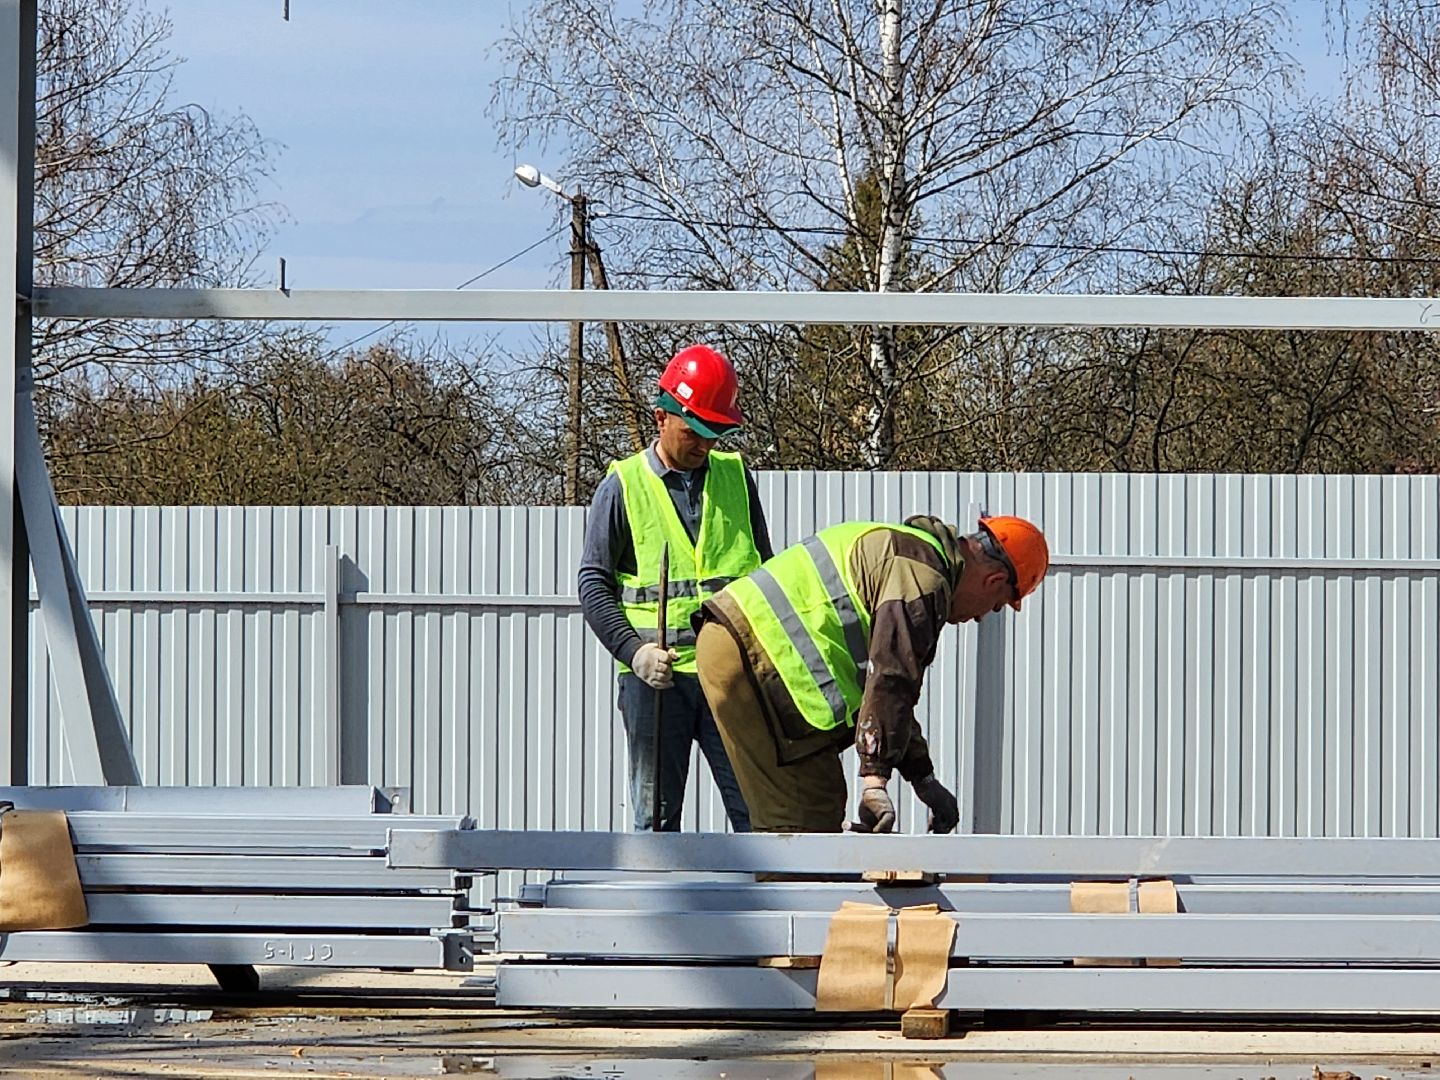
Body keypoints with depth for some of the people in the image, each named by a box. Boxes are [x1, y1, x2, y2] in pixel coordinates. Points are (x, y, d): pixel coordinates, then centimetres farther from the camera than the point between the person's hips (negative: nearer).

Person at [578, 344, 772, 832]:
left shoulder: (735, 476, 12)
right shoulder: (623, 486, 3)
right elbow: (593, 584, 2)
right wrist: (633, 649, -11)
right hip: (656, 677, -2)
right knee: (656, 816, 3)